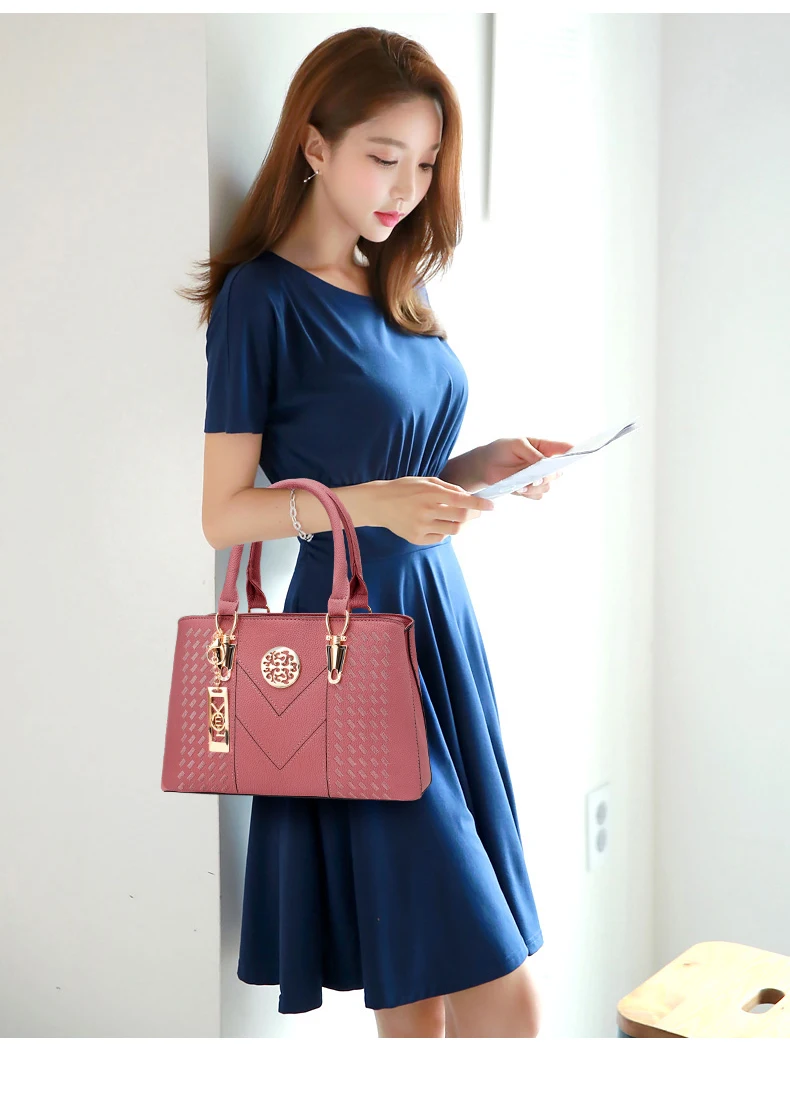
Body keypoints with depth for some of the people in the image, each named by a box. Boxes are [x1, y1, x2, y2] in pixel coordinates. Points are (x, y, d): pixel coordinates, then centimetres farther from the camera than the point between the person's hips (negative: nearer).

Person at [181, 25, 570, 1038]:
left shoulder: (397, 289, 15)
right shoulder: (263, 296, -7)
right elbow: (224, 513, -9)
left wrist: (490, 463, 4)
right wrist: (369, 503, -23)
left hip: (439, 621, 7)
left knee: (422, 985, 12)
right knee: (502, 999, -7)